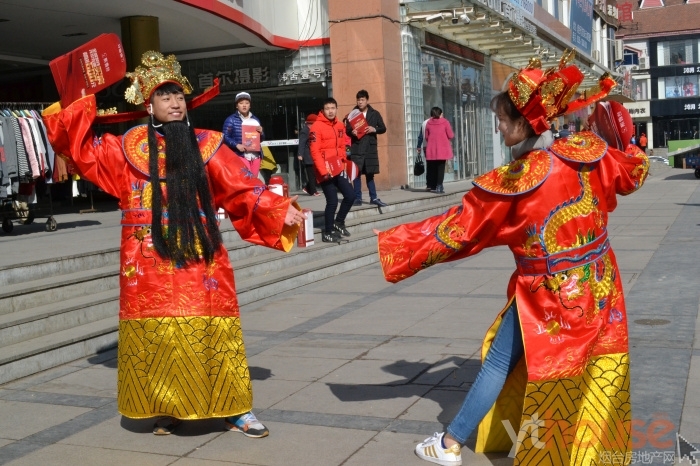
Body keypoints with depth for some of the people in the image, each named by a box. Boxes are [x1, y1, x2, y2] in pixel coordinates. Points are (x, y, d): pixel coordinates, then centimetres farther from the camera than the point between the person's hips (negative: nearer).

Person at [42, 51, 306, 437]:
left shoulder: (205, 145, 4)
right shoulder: (127, 147, 8)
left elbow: (243, 189, -1)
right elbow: (82, 150, 13)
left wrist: (279, 212, -11)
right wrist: (71, 110, 6)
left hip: (200, 260, -1)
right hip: (150, 264, 1)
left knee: (211, 331, 0)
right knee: (158, 336, 4)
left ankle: (234, 409, 10)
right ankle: (168, 408, 20)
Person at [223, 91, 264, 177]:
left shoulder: (255, 120, 17)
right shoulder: (231, 120, 0)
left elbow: (261, 139, 22)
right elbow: (225, 137, -7)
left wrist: (261, 133, 0)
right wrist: (237, 145, -21)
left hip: (255, 156, 6)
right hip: (240, 156, -6)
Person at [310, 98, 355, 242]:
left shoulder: (340, 126, 12)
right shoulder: (317, 127, -11)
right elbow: (314, 151, -16)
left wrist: (343, 162, 9)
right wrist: (323, 170, -21)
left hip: (338, 168, 7)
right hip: (325, 171, -7)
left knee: (350, 195, 7)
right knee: (332, 201, -6)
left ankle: (339, 222, 26)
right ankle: (327, 233, 8)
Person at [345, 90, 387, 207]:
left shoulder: (375, 114, 7)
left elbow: (383, 128, 7)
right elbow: (347, 130, 3)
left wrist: (374, 129, -11)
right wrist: (352, 132, -19)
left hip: (370, 148, 1)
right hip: (356, 148, -1)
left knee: (370, 174, 8)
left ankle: (374, 198, 13)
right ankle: (358, 198, 6)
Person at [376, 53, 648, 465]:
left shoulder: (512, 181, -17)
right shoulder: (588, 152, -6)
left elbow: (455, 229, -12)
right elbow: (634, 173, 14)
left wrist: (388, 245, -4)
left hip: (547, 297, -5)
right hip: (598, 290, 5)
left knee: (499, 363, 8)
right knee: (593, 373, 18)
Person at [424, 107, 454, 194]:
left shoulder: (429, 123, 5)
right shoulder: (445, 122, -4)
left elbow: (426, 137, 8)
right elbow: (451, 135, -6)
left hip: (431, 150, 3)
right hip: (442, 149, -3)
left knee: (433, 168, 11)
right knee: (441, 168, -1)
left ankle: (434, 186, 13)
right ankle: (439, 187, -8)